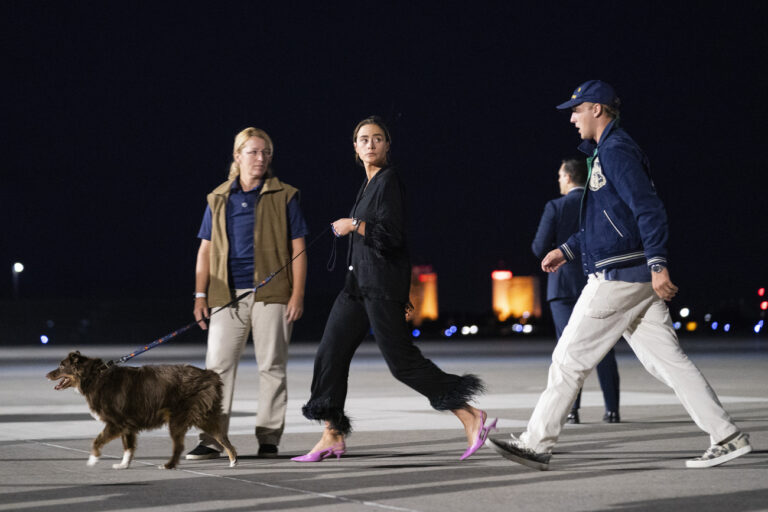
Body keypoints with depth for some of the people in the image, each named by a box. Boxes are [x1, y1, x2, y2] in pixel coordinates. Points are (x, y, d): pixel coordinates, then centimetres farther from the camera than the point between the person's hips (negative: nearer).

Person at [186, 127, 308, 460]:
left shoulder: (283, 197, 4)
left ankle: (268, 438, 10)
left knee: (271, 366, 2)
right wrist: (200, 295, 7)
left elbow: (298, 249, 2)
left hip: (271, 294, -2)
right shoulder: (219, 199, 11)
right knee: (217, 365, -3)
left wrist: (297, 295, -5)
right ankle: (212, 440, 1)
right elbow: (205, 249, 13)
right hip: (228, 295, 2)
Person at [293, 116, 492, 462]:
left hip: (382, 284, -9)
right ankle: (332, 437, 9)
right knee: (330, 354, 4)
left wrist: (354, 225, -10)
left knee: (402, 360, -11)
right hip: (359, 283, 9)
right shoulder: (368, 183, 18)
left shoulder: (388, 180, -10)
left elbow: (392, 234, -19)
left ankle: (471, 417, -7)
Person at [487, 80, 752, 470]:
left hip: (618, 276, -10)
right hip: (637, 279, 10)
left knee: (570, 358, -4)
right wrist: (566, 251, 28)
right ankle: (727, 437, 4)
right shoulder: (604, 152, 22)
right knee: (667, 360, 7)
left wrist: (658, 264, -28)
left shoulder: (617, 152, -11)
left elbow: (649, 210, -21)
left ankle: (537, 444, 3)